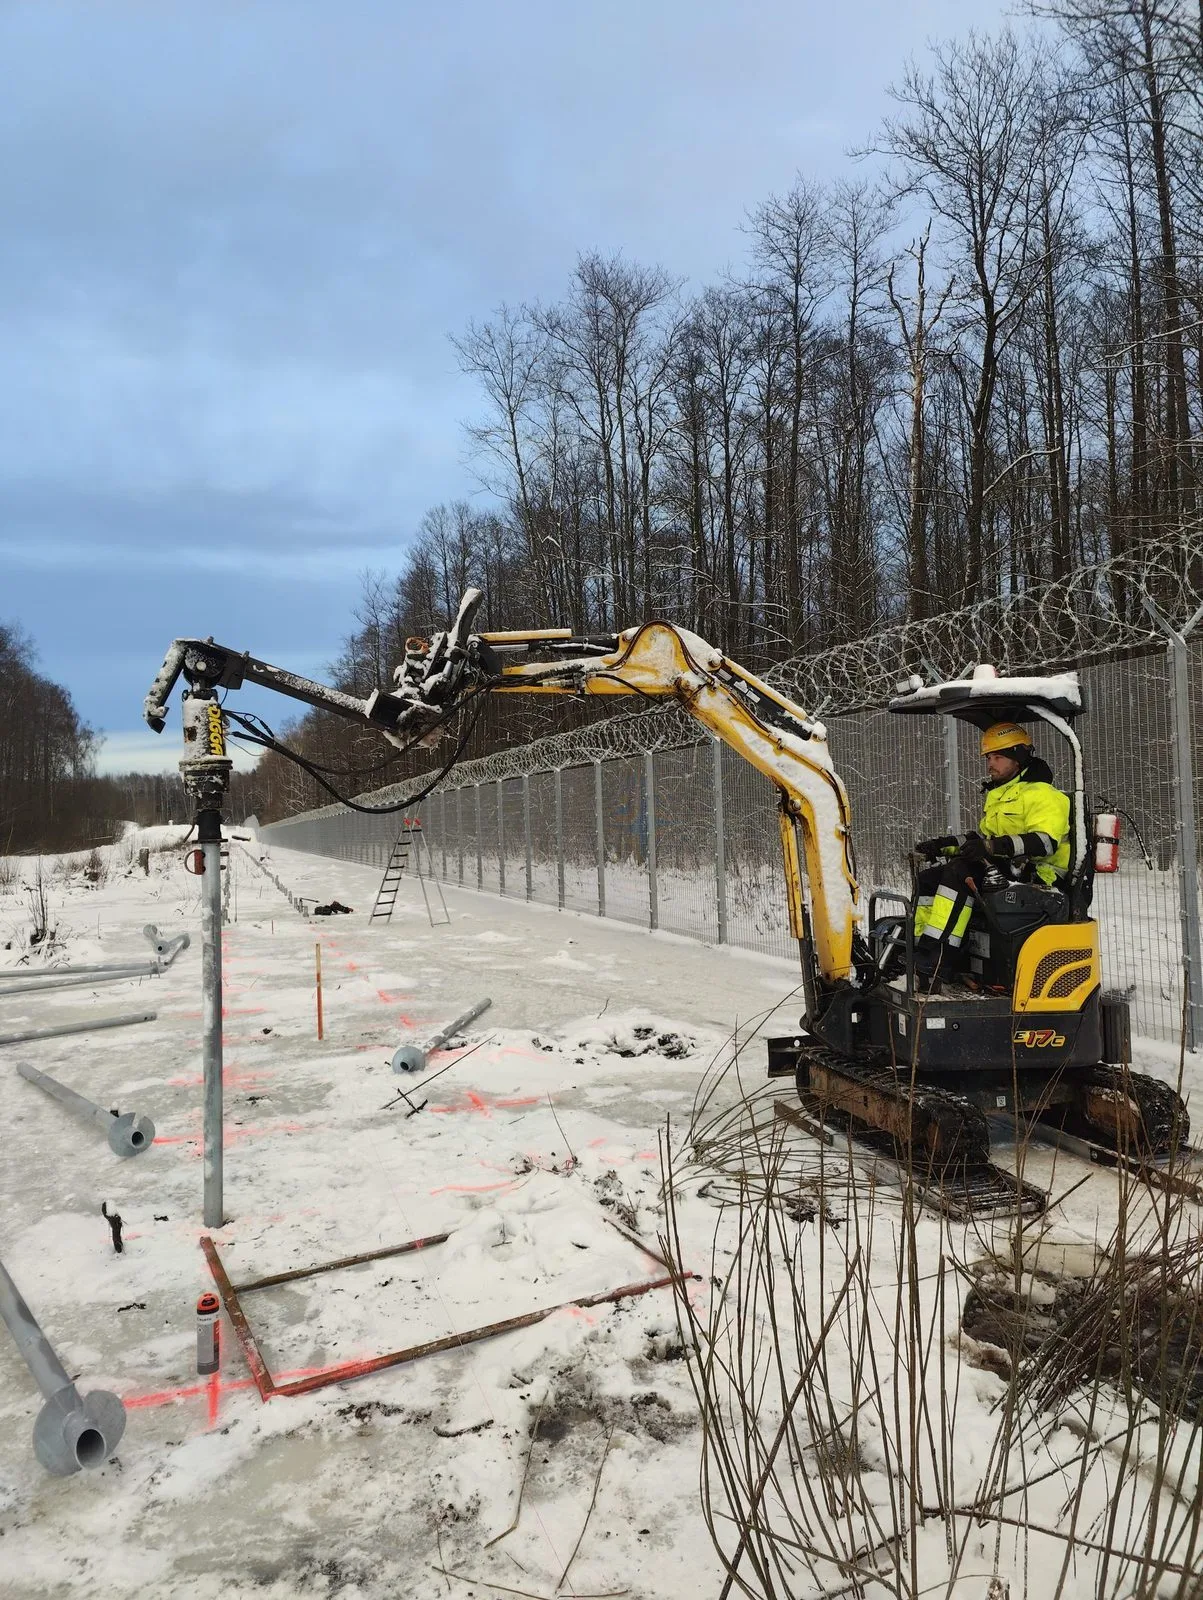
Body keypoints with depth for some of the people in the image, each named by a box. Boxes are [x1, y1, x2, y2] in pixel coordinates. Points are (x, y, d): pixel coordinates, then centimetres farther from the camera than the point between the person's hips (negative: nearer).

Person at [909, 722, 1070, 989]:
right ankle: (918, 952, -13)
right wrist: (942, 844, 11)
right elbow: (983, 837, 27)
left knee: (959, 871, -32)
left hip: (1033, 875, -10)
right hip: (1001, 867, 10)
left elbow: (1045, 842, -23)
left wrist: (994, 847, -34)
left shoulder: (1041, 794, -8)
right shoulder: (998, 795, 23)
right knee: (928, 877, -2)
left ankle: (933, 956, -39)